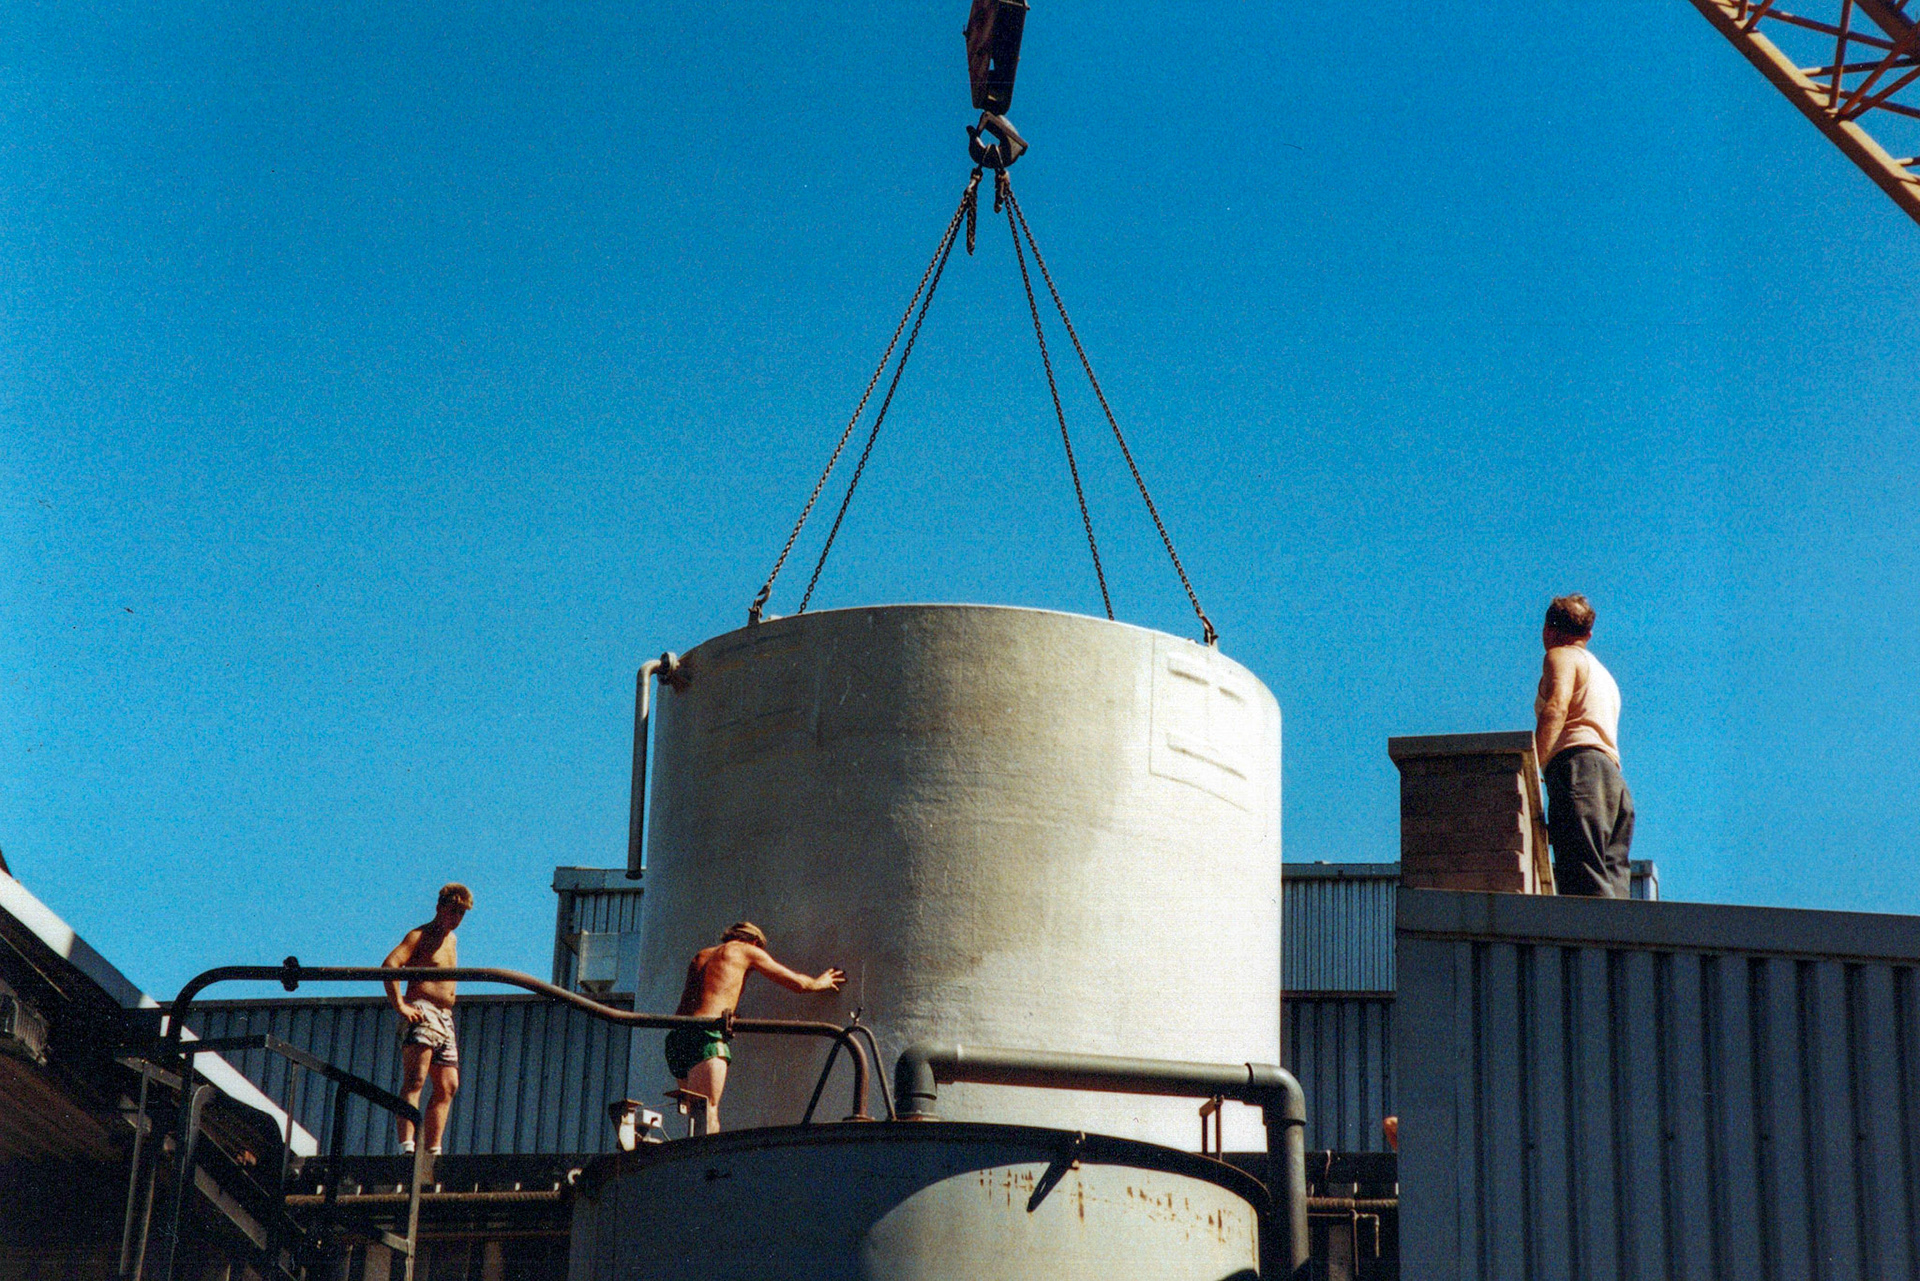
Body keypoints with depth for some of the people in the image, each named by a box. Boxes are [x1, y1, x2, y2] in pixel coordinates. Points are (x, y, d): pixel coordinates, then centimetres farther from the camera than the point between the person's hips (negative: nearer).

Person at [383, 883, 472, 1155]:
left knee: (448, 1087, 4)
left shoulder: (451, 940, 24)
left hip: (445, 1019, 9)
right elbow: (389, 964, -19)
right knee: (415, 1081, -20)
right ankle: (406, 1147, -31)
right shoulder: (420, 936, -3)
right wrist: (400, 1006, -25)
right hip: (421, 1013, -9)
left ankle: (433, 1151, 5)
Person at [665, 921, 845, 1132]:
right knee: (707, 1116, -17)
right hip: (705, 1034, -7)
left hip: (676, 1035, 7)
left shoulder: (700, 956, 29)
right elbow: (799, 983, 17)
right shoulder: (746, 950, 13)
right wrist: (820, 983, 38)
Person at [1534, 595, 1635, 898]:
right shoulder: (1604, 675, 37)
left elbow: (1557, 708, -10)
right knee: (1610, 882, -4)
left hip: (1580, 764, -8)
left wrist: (1531, 766, -20)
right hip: (1615, 776, 8)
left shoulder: (1561, 656, 11)